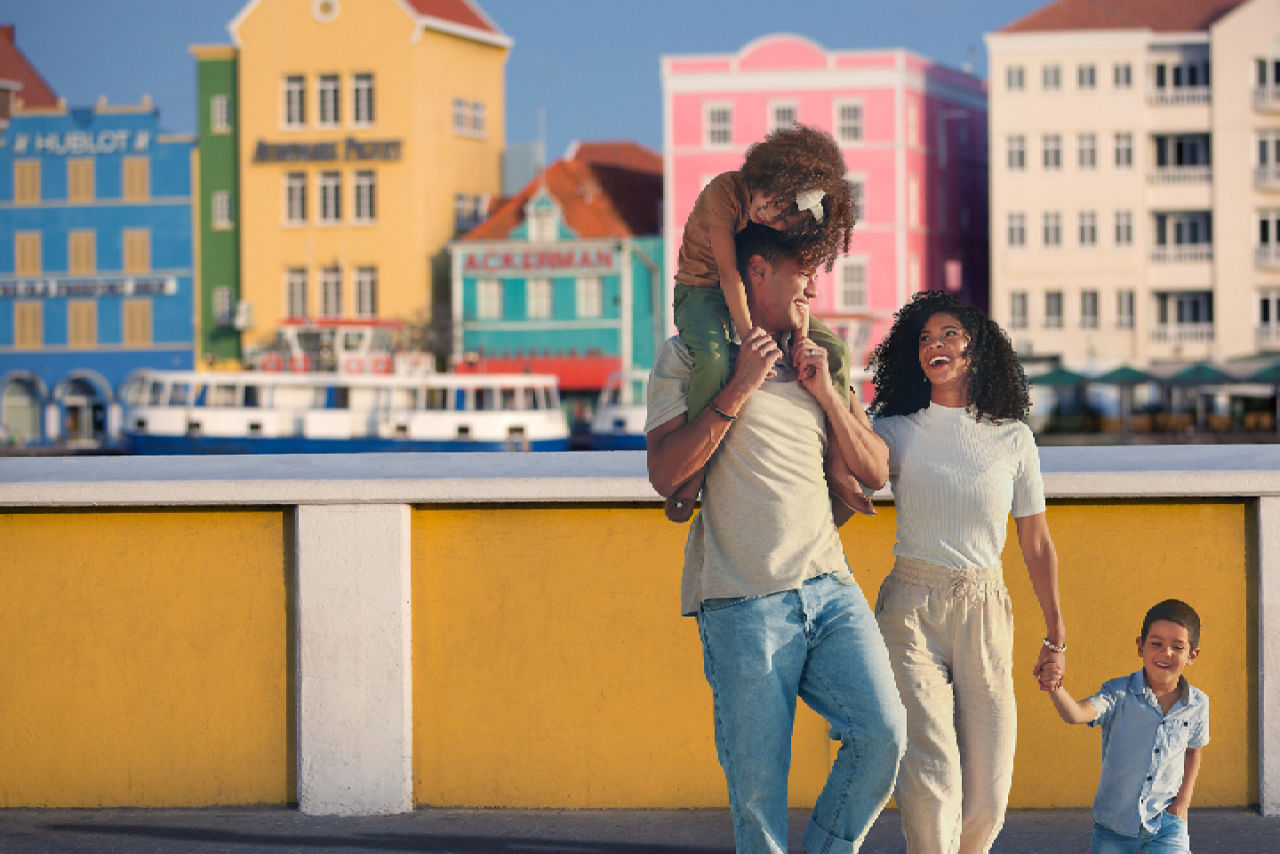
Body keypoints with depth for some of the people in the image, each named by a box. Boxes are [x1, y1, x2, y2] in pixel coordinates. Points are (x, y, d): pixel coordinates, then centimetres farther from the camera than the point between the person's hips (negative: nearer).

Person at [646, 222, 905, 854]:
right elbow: (664, 473, -7)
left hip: (829, 585, 5)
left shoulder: (814, 360, 21)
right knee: (757, 788, -4)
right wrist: (738, 389, -10)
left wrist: (825, 392, 4)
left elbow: (874, 471, 17)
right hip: (743, 600, -5)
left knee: (882, 734, -13)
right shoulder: (689, 356, 5)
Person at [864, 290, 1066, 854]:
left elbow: (1037, 543, 13)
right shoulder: (898, 431, 5)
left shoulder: (1011, 439, 8)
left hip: (985, 612, 2)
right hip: (911, 608, -2)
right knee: (931, 777, -17)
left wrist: (1056, 637, 14)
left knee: (987, 795, -1)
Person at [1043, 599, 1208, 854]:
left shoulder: (1197, 705, -2)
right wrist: (1055, 687, -49)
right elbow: (1075, 714, -28)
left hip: (1165, 823, 1)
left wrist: (1183, 803, 7)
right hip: (1114, 821, -1)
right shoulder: (1119, 694, -11)